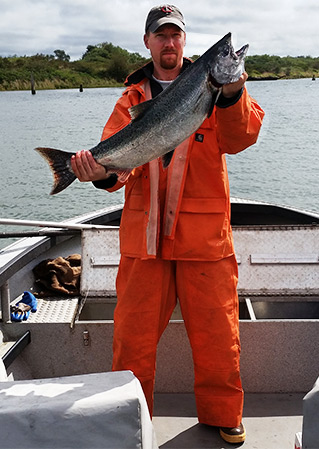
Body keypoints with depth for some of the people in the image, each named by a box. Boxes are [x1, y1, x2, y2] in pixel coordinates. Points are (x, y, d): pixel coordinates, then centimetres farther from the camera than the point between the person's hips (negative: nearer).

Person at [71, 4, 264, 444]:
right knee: (132, 333, 6)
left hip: (205, 232, 0)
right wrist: (104, 171, -24)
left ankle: (223, 414, 29)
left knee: (216, 331, 6)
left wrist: (232, 94, -26)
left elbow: (239, 138, -8)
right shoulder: (133, 98, 12)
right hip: (144, 234, 1)